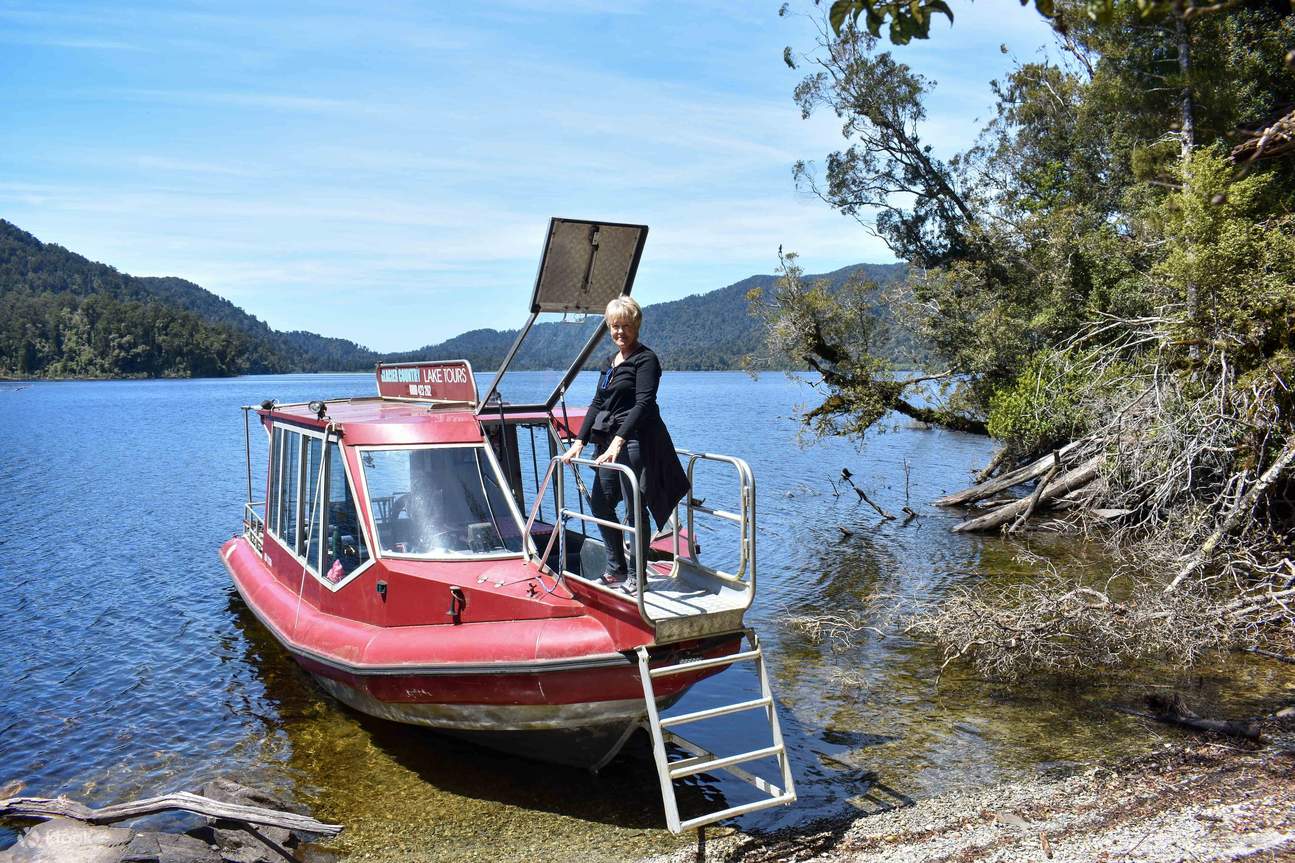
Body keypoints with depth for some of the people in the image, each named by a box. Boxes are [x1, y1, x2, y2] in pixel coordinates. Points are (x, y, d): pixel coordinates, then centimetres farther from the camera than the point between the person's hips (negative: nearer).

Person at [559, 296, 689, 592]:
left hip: (635, 440, -9)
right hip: (611, 442, 9)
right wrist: (579, 442, 9)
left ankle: (636, 576, 9)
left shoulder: (645, 359, -8)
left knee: (634, 509, -2)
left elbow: (643, 403, -18)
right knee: (600, 503, 12)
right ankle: (617, 569, 25)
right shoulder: (609, 363, 18)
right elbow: (597, 404, 18)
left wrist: (618, 441, -27)